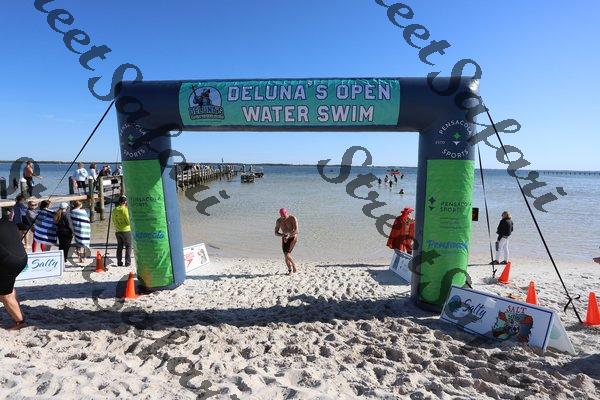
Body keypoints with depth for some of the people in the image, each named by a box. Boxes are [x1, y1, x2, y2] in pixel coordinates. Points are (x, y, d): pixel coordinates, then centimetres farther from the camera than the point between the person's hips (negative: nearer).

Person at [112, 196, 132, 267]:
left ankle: (119, 262, 14)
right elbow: (129, 221, -16)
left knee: (119, 247, 13)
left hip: (118, 231, 6)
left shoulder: (115, 210, 6)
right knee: (128, 246, 3)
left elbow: (113, 220, 15)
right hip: (126, 230, -6)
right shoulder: (125, 209, -14)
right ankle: (127, 262, 1)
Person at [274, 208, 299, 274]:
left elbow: (296, 231, -26)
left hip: (293, 238, -4)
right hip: (284, 239, 4)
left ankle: (294, 265, 8)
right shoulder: (278, 221, -7)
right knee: (286, 256, -1)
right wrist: (283, 235, -24)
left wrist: (288, 235, -38)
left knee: (287, 254, -18)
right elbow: (276, 233, -5)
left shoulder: (293, 218, -19)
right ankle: (290, 270, 18)